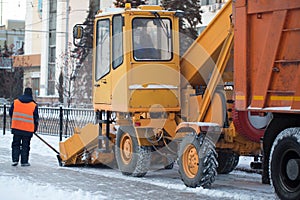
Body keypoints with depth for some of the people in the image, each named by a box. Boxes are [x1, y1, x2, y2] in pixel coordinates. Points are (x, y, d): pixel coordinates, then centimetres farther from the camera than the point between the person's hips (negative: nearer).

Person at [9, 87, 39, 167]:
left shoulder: (15, 102, 2)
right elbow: (36, 118, 0)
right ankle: (24, 162, 8)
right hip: (28, 129, -2)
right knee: (25, 145, 7)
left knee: (16, 144, 13)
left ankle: (15, 160, 6)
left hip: (16, 127, 2)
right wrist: (35, 128, 13)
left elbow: (11, 113, 13)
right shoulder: (34, 105, -5)